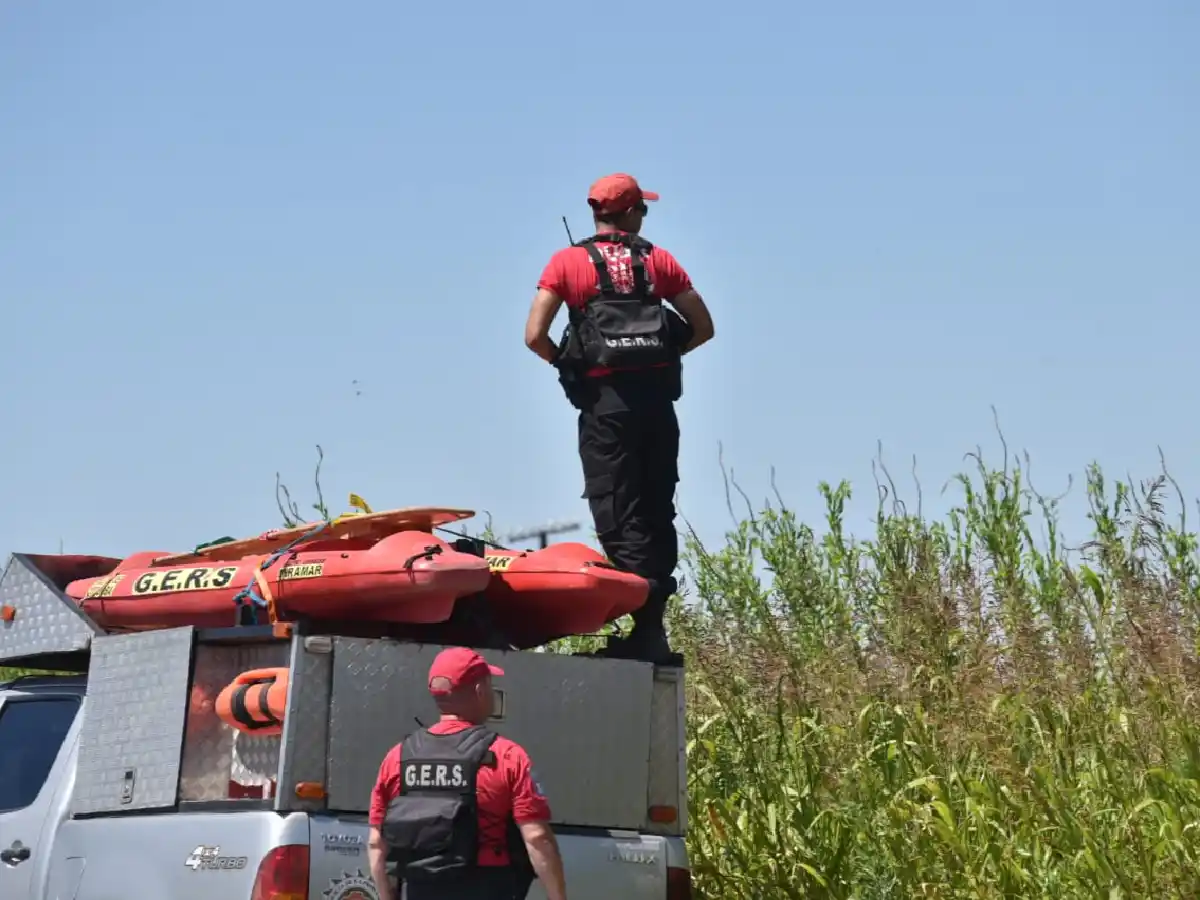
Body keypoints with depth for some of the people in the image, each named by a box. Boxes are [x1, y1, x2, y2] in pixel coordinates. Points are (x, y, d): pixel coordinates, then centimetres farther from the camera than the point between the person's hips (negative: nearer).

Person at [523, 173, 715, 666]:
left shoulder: (567, 262, 4)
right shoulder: (658, 260, 11)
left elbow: (534, 335, -4)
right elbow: (702, 327, 10)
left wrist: (566, 362, 13)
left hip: (604, 399, -3)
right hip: (657, 397, 3)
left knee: (618, 515, -5)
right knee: (657, 511, 11)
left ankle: (647, 626, -19)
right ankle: (653, 626, 9)